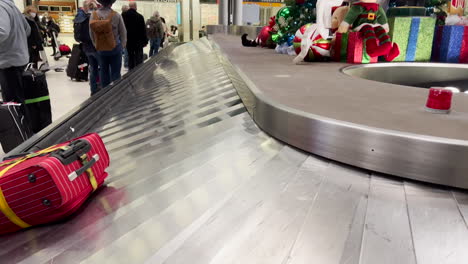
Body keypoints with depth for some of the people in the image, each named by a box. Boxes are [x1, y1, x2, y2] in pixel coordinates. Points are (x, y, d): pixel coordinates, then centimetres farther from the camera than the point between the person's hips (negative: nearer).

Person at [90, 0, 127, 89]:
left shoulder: (94, 15, -7)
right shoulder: (116, 15, -15)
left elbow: (91, 33, 0)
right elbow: (123, 32, -7)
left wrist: (96, 45, 15)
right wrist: (122, 45, 10)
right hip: (115, 48, -3)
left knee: (103, 71, 14)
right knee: (115, 72, 4)